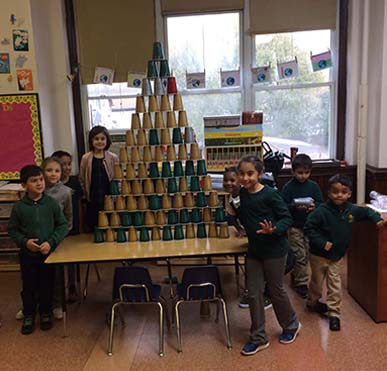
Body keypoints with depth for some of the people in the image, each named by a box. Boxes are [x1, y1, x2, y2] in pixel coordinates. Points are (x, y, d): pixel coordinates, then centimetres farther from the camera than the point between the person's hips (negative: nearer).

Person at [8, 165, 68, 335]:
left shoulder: (52, 203, -8)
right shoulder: (19, 207, -8)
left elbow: (62, 225, -3)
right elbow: (12, 229, 1)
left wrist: (51, 242, -14)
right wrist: (24, 241, -14)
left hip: (48, 253, 0)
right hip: (27, 254, 0)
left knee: (47, 286, 12)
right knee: (29, 287, 11)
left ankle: (45, 313, 32)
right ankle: (28, 316, 30)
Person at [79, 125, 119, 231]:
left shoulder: (113, 158, -2)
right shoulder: (86, 158, -1)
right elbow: (82, 179, 5)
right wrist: (88, 194, 4)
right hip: (93, 202, 1)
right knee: (93, 228, 9)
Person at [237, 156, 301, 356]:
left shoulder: (270, 194, -17)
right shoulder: (243, 193, 3)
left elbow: (287, 218, -16)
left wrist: (273, 230, -30)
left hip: (274, 250, -6)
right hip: (253, 250, 6)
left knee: (276, 290, 10)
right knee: (254, 293, 8)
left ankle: (291, 325, 38)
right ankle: (259, 338, 22)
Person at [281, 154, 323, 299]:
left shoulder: (313, 186, 1)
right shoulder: (288, 187, -8)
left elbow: (321, 203, 2)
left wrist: (314, 206, -19)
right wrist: (295, 206, -28)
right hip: (294, 226, -4)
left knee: (306, 254, 14)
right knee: (300, 255, -1)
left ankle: (295, 276, 36)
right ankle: (302, 284, 13)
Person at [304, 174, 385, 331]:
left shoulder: (351, 210, -7)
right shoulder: (322, 211, -25)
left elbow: (366, 211, 13)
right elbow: (308, 228, -21)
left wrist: (377, 218, -3)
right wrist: (322, 243, -26)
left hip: (337, 256, 4)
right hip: (319, 255, -3)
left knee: (335, 285, 6)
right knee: (317, 282, 15)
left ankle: (334, 313, 20)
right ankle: (312, 302, 42)